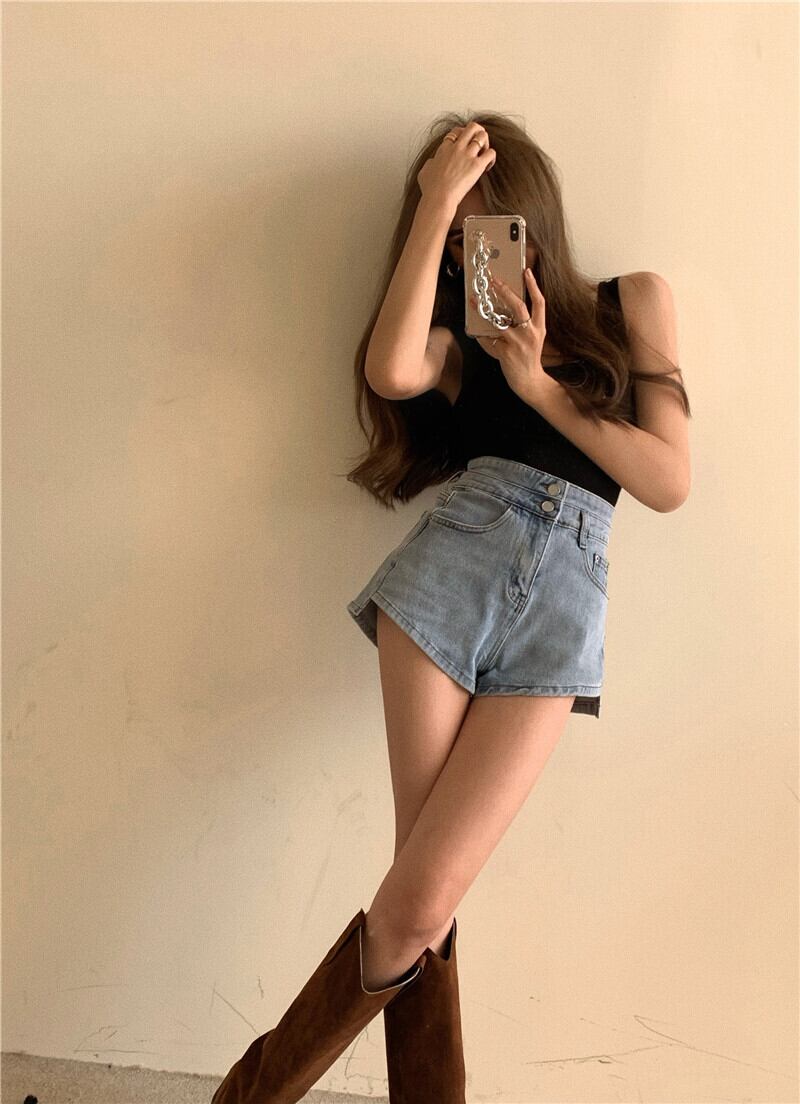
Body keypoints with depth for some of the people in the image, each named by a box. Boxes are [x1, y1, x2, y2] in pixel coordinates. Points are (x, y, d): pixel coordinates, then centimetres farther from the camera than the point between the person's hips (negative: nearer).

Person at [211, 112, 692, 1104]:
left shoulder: (633, 303, 17)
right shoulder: (458, 333, 19)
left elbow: (669, 481, 7)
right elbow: (391, 371, -8)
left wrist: (538, 386, 2)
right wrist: (438, 205, -1)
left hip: (566, 593, -1)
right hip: (454, 560, 1)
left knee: (421, 905, -10)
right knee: (420, 906, -6)